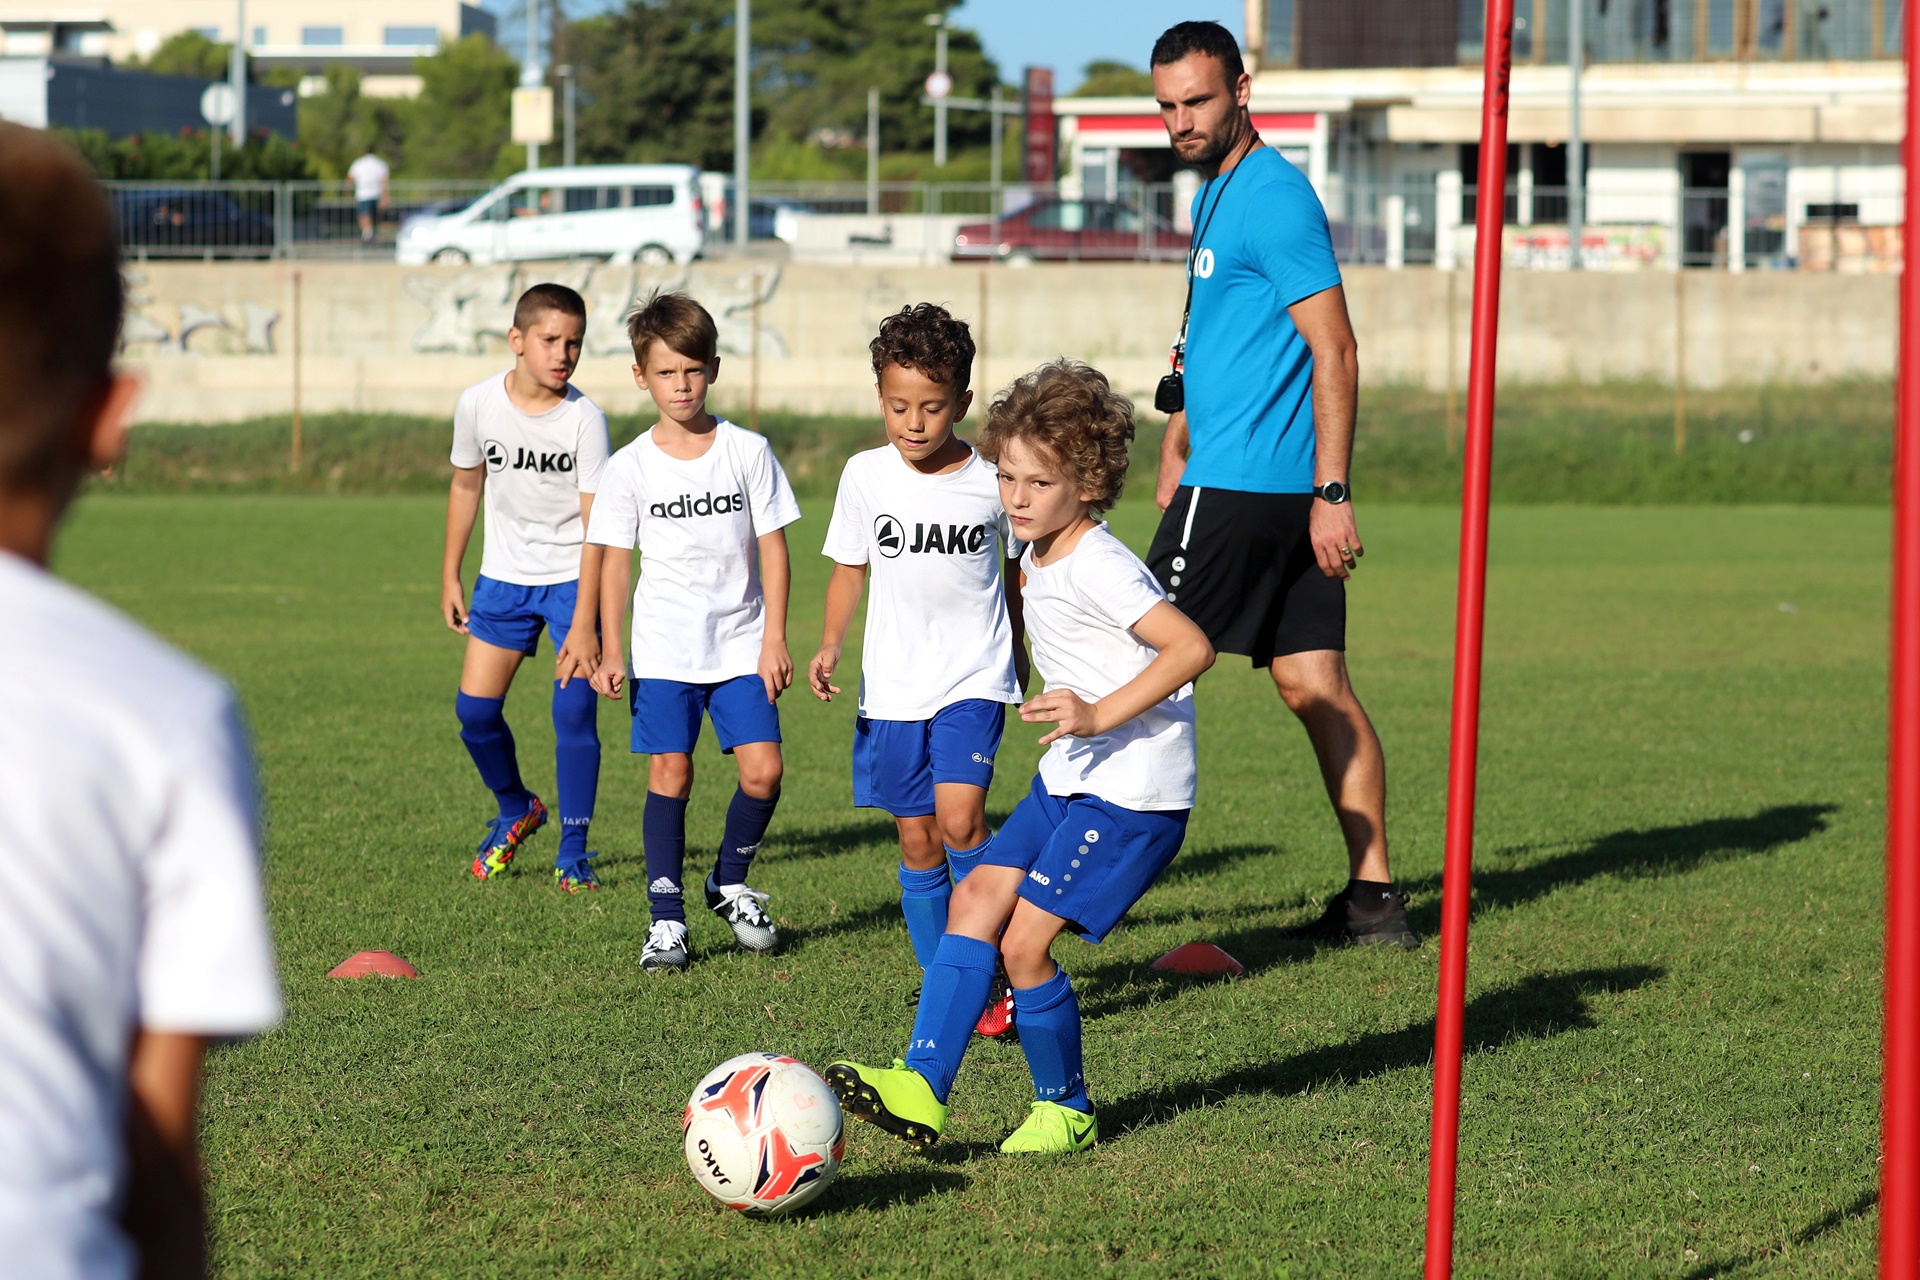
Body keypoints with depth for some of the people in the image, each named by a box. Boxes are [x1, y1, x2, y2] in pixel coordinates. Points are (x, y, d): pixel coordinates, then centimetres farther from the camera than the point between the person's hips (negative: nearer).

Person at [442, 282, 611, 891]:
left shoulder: (585, 419, -18)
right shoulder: (478, 404, -8)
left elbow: (596, 526, -17)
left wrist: (583, 625, -22)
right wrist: (450, 576, 12)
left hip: (573, 576, -3)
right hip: (505, 576, 3)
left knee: (574, 711, -11)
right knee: (475, 709, -1)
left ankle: (573, 851, 3)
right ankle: (516, 810, 27)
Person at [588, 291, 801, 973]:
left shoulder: (748, 451, -1)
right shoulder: (631, 467, -1)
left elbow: (772, 548, 2)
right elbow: (616, 560, 3)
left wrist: (774, 640, -2)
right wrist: (611, 651, -3)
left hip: (741, 646, 1)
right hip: (663, 652, -1)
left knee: (763, 770, -7)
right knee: (669, 773, -6)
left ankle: (730, 882, 19)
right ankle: (666, 917, 1)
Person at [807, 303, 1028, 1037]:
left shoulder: (992, 484, -7)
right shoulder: (866, 476, -2)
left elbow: (1019, 570, 10)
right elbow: (851, 567, 9)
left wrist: (1021, 653, 19)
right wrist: (830, 644, -5)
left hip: (975, 678, -3)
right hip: (893, 684, 3)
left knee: (960, 818, -19)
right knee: (916, 839, 5)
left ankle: (997, 972, -5)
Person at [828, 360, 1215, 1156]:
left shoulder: (1098, 568, -20)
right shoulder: (1037, 557, 9)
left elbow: (1192, 647, -28)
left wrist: (1100, 715, -31)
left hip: (1132, 795, -10)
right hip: (1069, 780, 10)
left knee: (1023, 940, -11)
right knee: (976, 897, 0)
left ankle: (1065, 1110, 8)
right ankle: (921, 1085, -5)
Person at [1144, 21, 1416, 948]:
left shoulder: (1272, 196, -13)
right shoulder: (1218, 192, 18)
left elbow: (1334, 352, -18)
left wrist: (1331, 494, -21)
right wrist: (1179, 444, 31)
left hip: (1239, 487, -10)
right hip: (1282, 489, 10)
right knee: (1314, 685, 7)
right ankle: (1373, 897, 6)